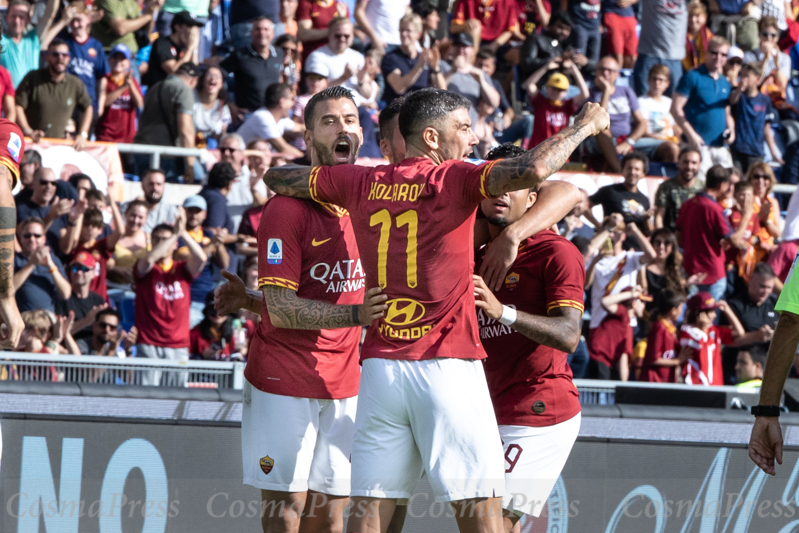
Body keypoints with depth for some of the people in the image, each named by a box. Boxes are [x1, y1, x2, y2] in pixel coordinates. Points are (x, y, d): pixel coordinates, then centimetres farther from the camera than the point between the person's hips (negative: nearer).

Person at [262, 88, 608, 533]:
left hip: (379, 366, 5)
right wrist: (584, 127, -5)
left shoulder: (363, 183, 9)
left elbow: (277, 178, 23)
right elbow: (533, 170, -21)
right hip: (447, 363, -5)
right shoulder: (453, 179, -5)